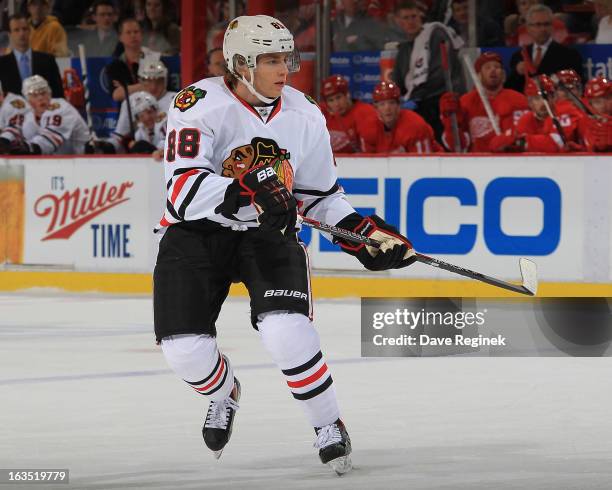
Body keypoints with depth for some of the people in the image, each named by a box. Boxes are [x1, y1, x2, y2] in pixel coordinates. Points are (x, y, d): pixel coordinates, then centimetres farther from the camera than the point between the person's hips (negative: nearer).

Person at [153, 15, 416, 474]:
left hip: (268, 232, 2)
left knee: (285, 329, -23)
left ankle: (329, 426, -3)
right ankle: (223, 392, 28)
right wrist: (244, 192, -43)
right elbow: (184, 189, -29)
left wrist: (361, 231, -2)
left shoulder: (304, 117, -2)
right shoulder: (201, 104, -18)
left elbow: (322, 193, 12)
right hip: (196, 232, -1)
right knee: (184, 348, -9)